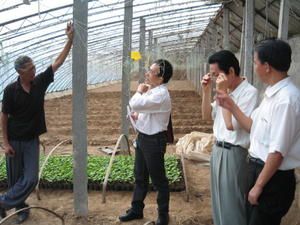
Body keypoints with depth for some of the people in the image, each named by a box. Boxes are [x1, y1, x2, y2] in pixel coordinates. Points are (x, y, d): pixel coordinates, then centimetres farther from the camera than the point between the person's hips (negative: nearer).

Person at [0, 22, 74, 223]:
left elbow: (58, 62, -7)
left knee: (31, 178, -1)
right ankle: (20, 207, 31)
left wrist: (70, 40, -13)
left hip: (32, 140, 3)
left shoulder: (40, 83, -6)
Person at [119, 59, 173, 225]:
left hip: (154, 140, -9)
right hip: (143, 137, 10)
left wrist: (139, 91, -13)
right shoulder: (152, 91, 7)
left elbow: (135, 104, -33)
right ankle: (136, 209, 37)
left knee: (158, 179, 6)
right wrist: (138, 115, -1)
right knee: (139, 176, 20)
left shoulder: (161, 95, -25)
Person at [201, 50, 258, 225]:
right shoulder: (225, 90, 7)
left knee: (231, 203, 4)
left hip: (233, 153, -8)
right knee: (219, 199, 21)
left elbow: (231, 124, -24)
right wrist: (207, 91, 0)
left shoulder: (249, 92, -19)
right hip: (217, 149, 8)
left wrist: (223, 93, -21)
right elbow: (207, 116, 12)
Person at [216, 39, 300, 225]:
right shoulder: (272, 94, 5)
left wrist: (258, 186, -18)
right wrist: (231, 106, 6)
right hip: (259, 168, 9)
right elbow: (255, 128, 13)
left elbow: (278, 151, -24)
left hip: (274, 177, -9)